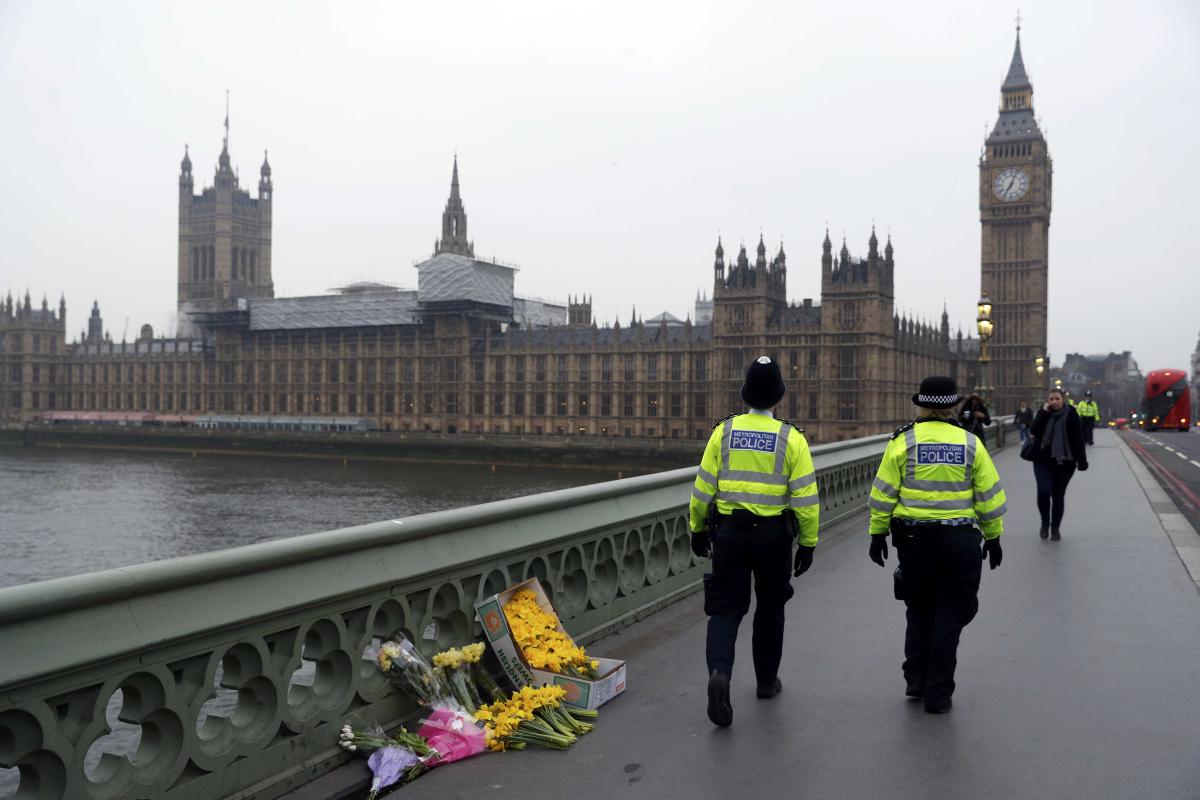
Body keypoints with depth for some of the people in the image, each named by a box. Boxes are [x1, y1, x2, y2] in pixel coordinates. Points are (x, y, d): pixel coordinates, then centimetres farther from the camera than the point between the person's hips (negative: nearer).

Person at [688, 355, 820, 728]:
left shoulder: (724, 431, -3)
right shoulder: (791, 438, -7)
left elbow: (704, 487, 0)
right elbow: (805, 496, -8)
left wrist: (697, 528, 12)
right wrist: (808, 542, 2)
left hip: (728, 532, 0)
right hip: (774, 536, 0)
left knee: (725, 609, 5)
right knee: (770, 609, 18)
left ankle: (719, 671, -19)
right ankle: (767, 680, 31)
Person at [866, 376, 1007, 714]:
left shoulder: (902, 442, -3)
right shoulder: (971, 444, 0)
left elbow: (884, 494, -3)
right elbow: (989, 497, 4)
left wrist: (878, 533, 6)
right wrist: (993, 537, 15)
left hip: (913, 538, 0)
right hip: (960, 540, 0)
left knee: (919, 609, 20)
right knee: (950, 614, 9)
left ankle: (916, 679, 22)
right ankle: (938, 694, 11)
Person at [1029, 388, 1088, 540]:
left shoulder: (1071, 415, -4)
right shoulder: (1044, 414, 3)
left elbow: (1078, 439, -4)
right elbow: (1033, 432, -12)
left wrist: (1082, 461, -7)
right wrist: (1043, 412, -15)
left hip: (1064, 462, -1)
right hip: (1043, 460, 1)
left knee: (1058, 495, 7)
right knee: (1043, 491, -14)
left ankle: (1055, 527, 23)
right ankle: (1045, 522, 10)